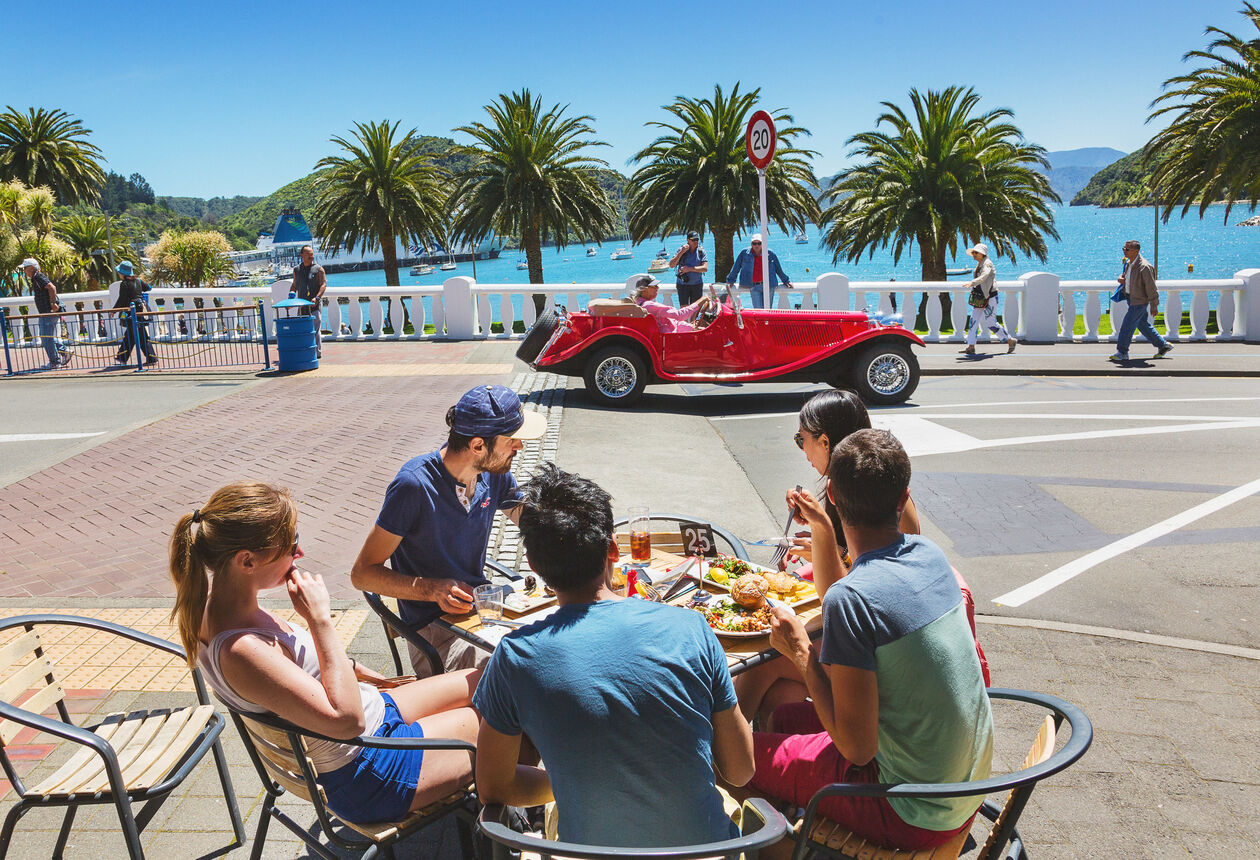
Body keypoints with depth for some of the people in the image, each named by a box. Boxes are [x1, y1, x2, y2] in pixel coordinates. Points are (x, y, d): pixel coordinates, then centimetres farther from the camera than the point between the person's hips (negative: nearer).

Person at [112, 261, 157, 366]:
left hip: (131, 312, -8)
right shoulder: (138, 281, 7)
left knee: (142, 336, -4)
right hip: (140, 310, 8)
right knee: (129, 335, 17)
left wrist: (114, 310, -2)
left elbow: (121, 299, -13)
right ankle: (122, 357, 28)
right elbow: (148, 287, 22)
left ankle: (151, 359, -4)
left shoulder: (124, 284, -12)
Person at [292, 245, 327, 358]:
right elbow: (295, 285, 23)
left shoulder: (318, 269, 1)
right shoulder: (296, 269, 14)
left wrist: (317, 298, -21)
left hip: (315, 304, -4)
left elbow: (323, 285, -7)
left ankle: (318, 352, -1)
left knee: (315, 329, -7)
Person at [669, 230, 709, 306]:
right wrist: (681, 253, -13)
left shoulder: (701, 251, 1)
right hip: (683, 284, -1)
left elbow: (705, 268, -7)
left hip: (697, 284, 1)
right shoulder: (681, 250, 1)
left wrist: (689, 269, -15)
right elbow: (671, 265, -5)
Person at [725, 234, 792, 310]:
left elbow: (779, 270, 17)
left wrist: (786, 281, 24)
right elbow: (735, 268, 15)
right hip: (754, 287, 0)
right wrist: (730, 281, 20)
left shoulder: (771, 254, 5)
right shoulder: (744, 253, 4)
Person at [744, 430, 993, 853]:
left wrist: (801, 653, -14)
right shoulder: (930, 554, -5)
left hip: (917, 818, -8)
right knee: (787, 717, 21)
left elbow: (858, 748, -22)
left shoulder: (850, 598, -28)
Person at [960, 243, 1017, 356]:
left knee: (991, 323, -4)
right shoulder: (979, 264, 13)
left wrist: (972, 283, -48)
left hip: (990, 298, -9)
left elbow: (984, 276, -35)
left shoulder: (987, 264, -14)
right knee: (973, 321, -1)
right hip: (980, 298, 9)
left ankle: (1010, 341, 13)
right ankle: (971, 347, -2)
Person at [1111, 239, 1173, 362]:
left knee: (1127, 325, -8)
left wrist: (1154, 306, -16)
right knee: (1143, 325, 16)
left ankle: (1122, 352, 1)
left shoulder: (1144, 267, -22)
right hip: (1131, 299, 9)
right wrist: (1121, 278, -3)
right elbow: (1124, 276, 24)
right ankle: (1163, 345, 28)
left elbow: (1151, 288, -19)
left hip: (1140, 300, -9)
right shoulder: (1129, 263, 5)